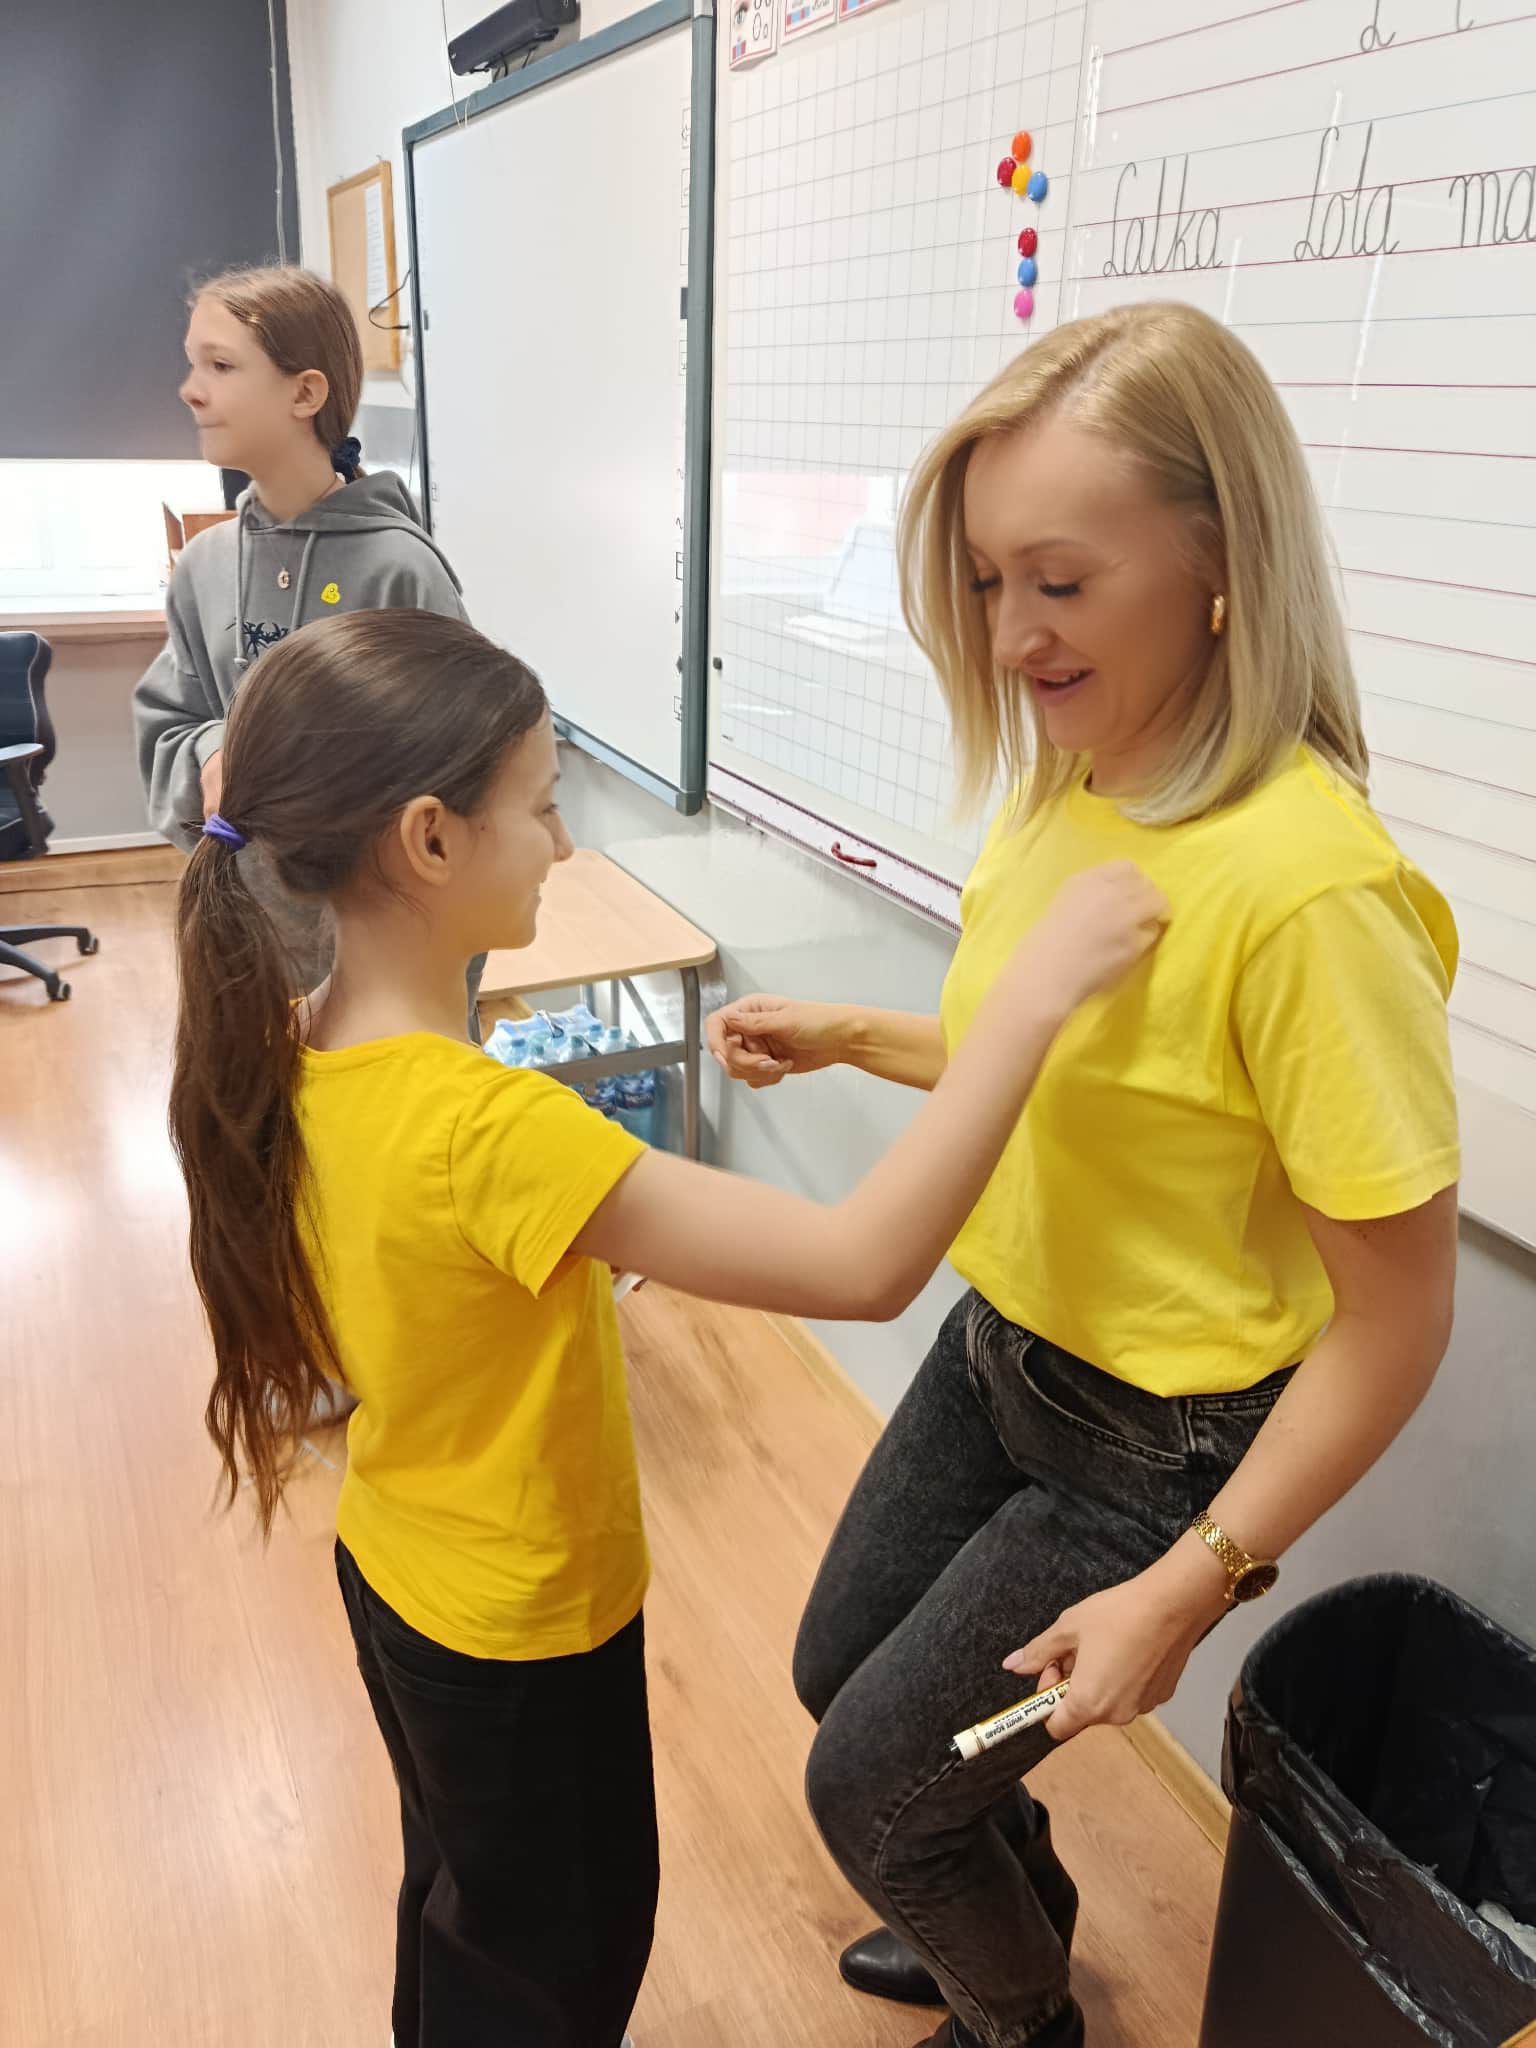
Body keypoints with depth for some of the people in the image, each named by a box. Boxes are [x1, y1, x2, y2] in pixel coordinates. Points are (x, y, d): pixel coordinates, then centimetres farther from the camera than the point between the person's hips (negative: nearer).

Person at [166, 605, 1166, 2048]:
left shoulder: (295, 1059, -10)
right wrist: (1037, 988, -37)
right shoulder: (488, 1128, -38)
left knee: (459, 1891, 33)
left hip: (398, 1569, 7)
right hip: (525, 1623, -7)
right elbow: (865, 1266, -40)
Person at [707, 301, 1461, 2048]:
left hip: (1158, 1441, -7)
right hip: (998, 1349, 8)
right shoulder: (1067, 786, -7)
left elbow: (1394, 1317, -23)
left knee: (870, 1786, 11)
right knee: (839, 1672, 26)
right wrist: (843, 1037, 2)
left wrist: (1186, 1589, -19)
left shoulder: (1307, 887, -30)